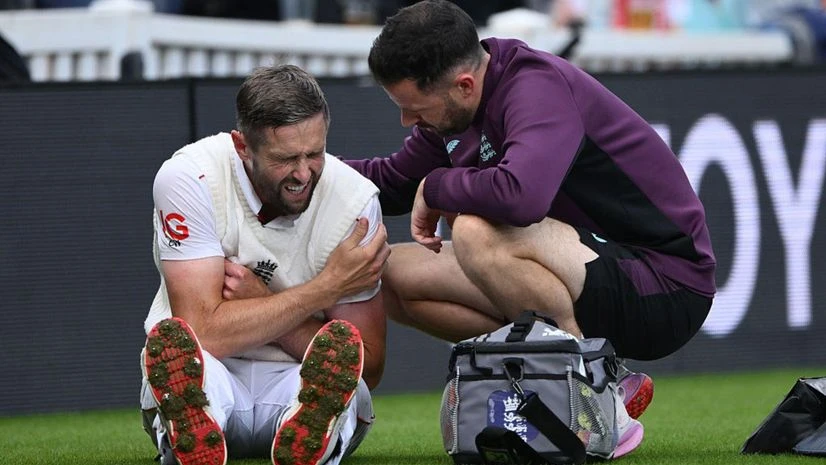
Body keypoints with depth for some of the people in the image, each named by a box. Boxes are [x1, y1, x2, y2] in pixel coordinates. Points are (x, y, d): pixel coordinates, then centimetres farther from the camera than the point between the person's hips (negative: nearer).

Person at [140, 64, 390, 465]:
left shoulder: (355, 199, -10)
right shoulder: (190, 178, -16)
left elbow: (368, 369, -8)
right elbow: (207, 333, -23)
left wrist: (259, 303, -19)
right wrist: (327, 287, -23)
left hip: (305, 385, 2)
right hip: (202, 385, -2)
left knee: (344, 344, -34)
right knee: (172, 341, -37)